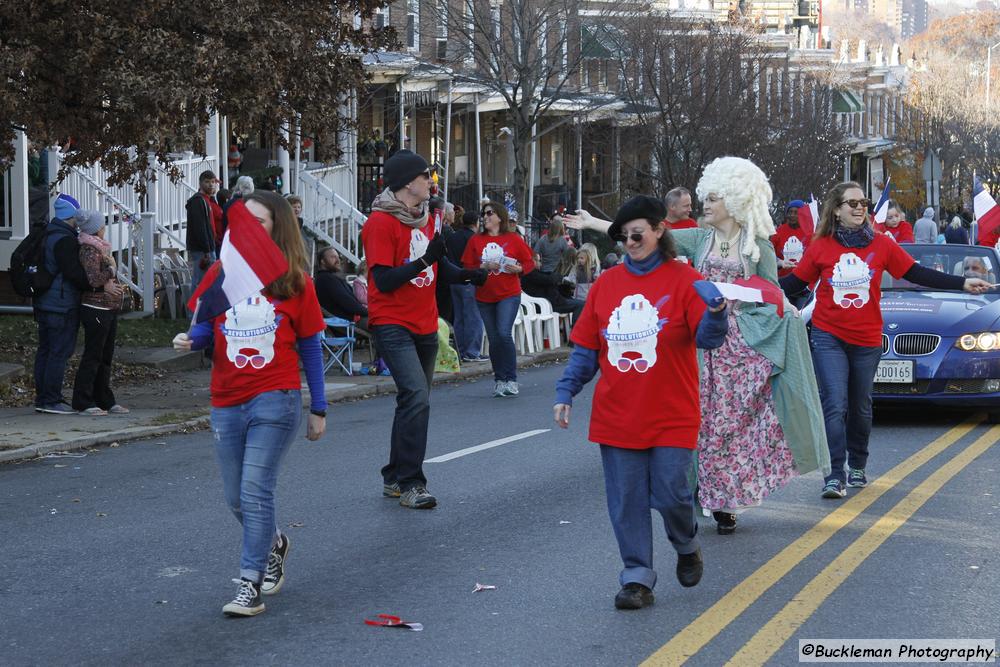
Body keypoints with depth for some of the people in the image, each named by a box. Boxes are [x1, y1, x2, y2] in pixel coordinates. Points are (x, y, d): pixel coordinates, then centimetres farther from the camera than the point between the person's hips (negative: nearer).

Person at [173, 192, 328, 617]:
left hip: (275, 401, -4)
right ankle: (273, 544, 40)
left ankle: (250, 584, -6)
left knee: (255, 491, -13)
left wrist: (318, 410, 5)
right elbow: (207, 327, 10)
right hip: (227, 403, 4)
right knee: (236, 498, 11)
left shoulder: (294, 282, -1)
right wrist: (189, 340, -15)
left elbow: (309, 347, 4)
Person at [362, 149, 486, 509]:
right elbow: (383, 280, -18)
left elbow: (439, 266, 17)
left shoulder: (424, 219, 13)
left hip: (425, 326, 9)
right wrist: (424, 260, -28)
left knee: (414, 401, 13)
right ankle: (410, 483, -13)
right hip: (394, 326, -9)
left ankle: (395, 478, 23)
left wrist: (466, 275, -4)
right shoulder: (381, 222, -13)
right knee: (417, 398, -19)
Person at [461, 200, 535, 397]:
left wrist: (519, 268, -15)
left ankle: (511, 380, -6)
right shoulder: (475, 240, 6)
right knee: (494, 339, 6)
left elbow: (530, 262, 5)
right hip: (484, 297, 3)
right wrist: (484, 267, -13)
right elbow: (467, 267, 3)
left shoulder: (513, 239, 1)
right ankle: (499, 380, 18)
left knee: (504, 333, -17)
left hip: (509, 294, -3)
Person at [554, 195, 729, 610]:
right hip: (616, 416, 3)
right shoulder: (607, 283, 7)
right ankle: (637, 578, 11)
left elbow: (707, 338, -12)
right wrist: (566, 392, 5)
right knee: (626, 501, 3)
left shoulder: (683, 280, -4)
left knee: (670, 494, -4)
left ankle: (687, 546, 27)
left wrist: (715, 314, -33)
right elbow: (585, 347, 11)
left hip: (671, 415, -3)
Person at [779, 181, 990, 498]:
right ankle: (835, 476, -11)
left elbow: (917, 274, 1)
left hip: (866, 340, 2)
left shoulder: (880, 244, -1)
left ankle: (857, 466, 34)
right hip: (828, 338, -2)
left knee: (860, 407, 15)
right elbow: (795, 282, 4)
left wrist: (963, 283, -4)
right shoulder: (820, 247, -4)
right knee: (835, 405, -12)